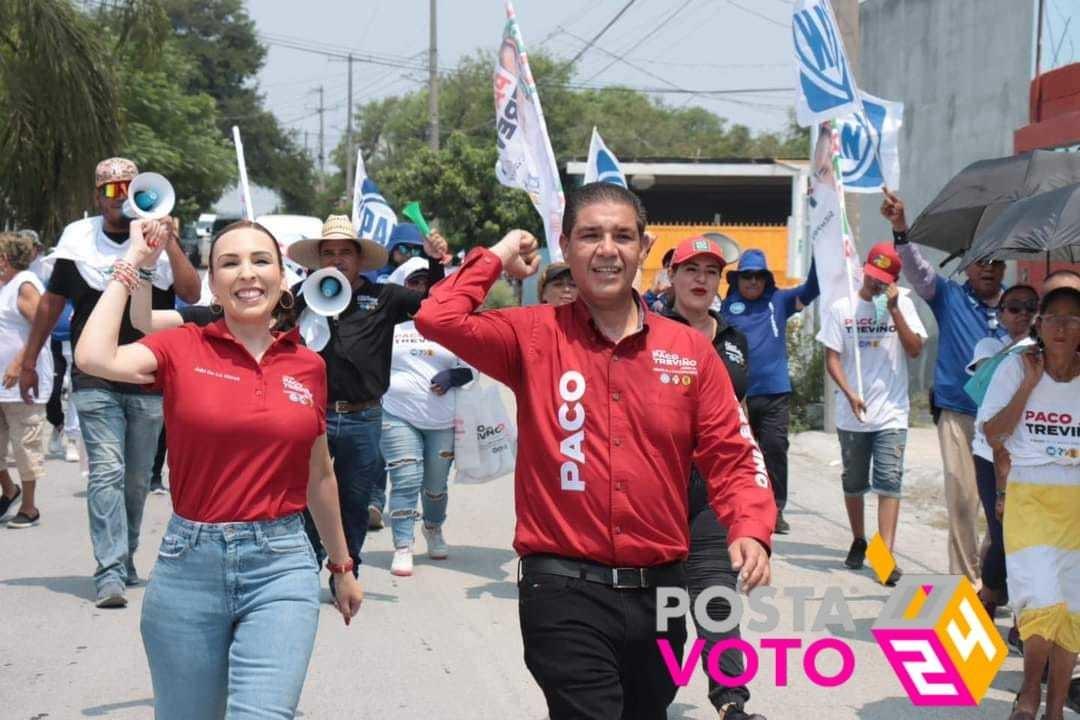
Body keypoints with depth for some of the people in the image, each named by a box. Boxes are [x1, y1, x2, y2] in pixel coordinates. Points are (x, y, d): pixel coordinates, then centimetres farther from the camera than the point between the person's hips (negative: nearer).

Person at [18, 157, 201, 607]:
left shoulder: (160, 237, 3)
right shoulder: (78, 238, 4)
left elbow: (191, 293, -10)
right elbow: (52, 302, 12)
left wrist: (169, 244, -20)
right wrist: (28, 362, 13)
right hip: (95, 380, -1)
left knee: (136, 480, 10)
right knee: (107, 471, -13)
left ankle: (124, 559, 27)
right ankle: (109, 573, -16)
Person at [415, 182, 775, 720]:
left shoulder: (691, 350, 4)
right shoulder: (534, 336, -2)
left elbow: (730, 456, 4)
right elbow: (438, 319, -16)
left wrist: (750, 530, -13)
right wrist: (497, 258, -2)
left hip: (659, 591, 4)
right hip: (565, 591, -4)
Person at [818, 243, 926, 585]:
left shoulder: (903, 305, 4)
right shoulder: (842, 308, 2)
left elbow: (915, 350, -5)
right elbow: (832, 358, 0)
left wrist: (894, 309, -12)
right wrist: (850, 394, -14)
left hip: (891, 412, -1)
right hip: (851, 414, 1)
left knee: (889, 482, -11)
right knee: (854, 482, 13)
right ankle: (858, 542, 33)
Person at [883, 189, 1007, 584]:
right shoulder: (950, 298, 4)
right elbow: (918, 270, -12)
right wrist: (900, 230, -27)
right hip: (959, 414, -2)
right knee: (961, 499, -2)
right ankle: (965, 577, 7)